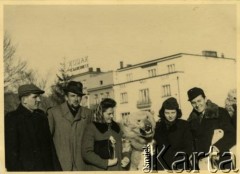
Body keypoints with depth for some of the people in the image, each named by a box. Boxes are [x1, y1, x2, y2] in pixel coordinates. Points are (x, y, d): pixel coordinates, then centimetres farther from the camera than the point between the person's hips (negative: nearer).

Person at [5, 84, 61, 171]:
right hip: (25, 168, -5)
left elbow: (49, 143, 12)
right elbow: (11, 150, -9)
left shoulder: (41, 115, 10)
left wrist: (56, 167, 9)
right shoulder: (11, 118, -6)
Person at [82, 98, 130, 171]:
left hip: (117, 169, 5)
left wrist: (126, 157, 3)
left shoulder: (116, 127, 13)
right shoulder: (91, 128, -5)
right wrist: (106, 163, -14)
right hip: (99, 169, -5)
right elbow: (86, 153, -10)